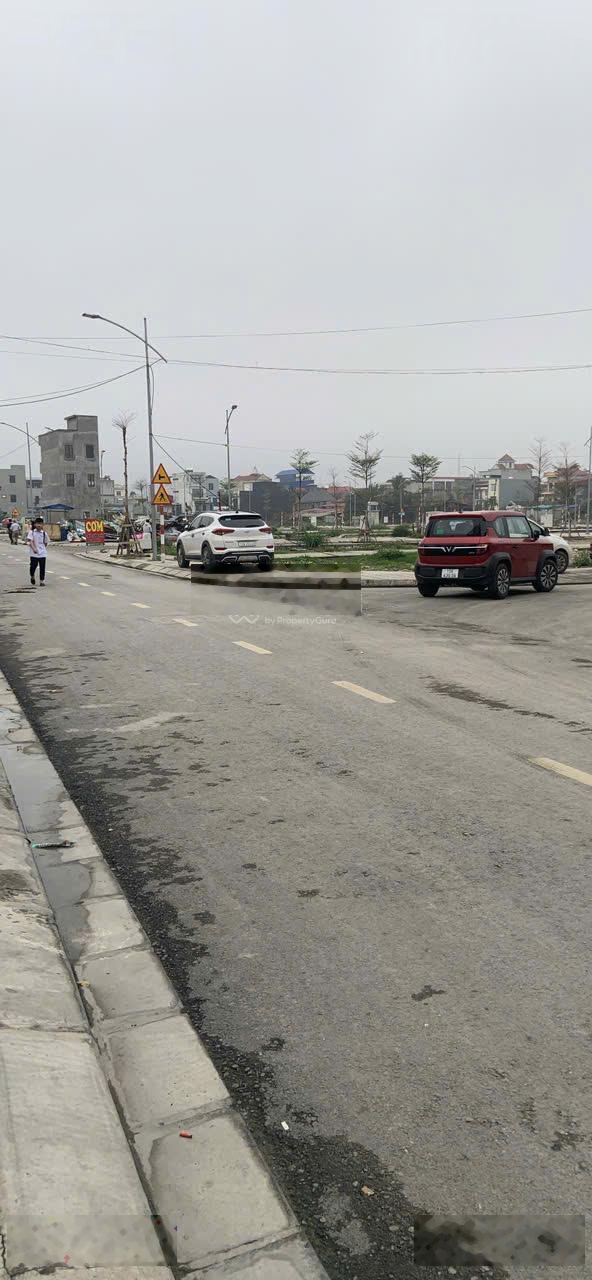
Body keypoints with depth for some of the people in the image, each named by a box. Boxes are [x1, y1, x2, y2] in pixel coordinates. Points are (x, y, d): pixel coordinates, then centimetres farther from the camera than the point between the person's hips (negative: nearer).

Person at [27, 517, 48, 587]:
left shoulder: (44, 533, 6)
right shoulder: (32, 532, -3)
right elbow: (30, 541, -14)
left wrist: (44, 549, 9)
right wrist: (34, 549, -27)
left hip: (42, 554, 2)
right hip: (34, 554, -2)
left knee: (42, 568, 1)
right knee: (33, 566, 4)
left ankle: (42, 581, 10)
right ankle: (32, 577, 32)